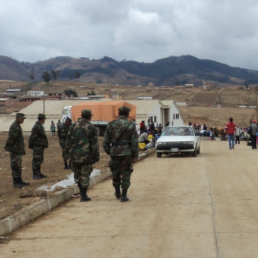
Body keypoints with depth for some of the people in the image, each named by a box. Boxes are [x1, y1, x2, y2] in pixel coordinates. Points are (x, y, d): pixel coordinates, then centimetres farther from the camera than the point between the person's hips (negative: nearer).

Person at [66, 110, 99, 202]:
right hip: (86, 155, -3)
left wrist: (70, 150, 17)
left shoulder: (74, 126, 4)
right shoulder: (91, 128, -7)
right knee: (85, 175, 2)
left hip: (75, 154, 3)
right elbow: (94, 144, -7)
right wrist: (96, 156, 0)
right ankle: (84, 196, 4)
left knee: (77, 174, 16)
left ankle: (82, 192, 21)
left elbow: (68, 141, 6)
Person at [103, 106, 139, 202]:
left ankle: (117, 193, 31)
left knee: (116, 173, 18)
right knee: (126, 174, 5)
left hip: (114, 153, 3)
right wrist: (135, 155, 1)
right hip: (126, 153, -3)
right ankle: (123, 196, 3)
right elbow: (134, 142, -8)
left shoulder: (110, 125, 3)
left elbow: (105, 141, 5)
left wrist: (108, 152, 16)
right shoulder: (130, 125, -6)